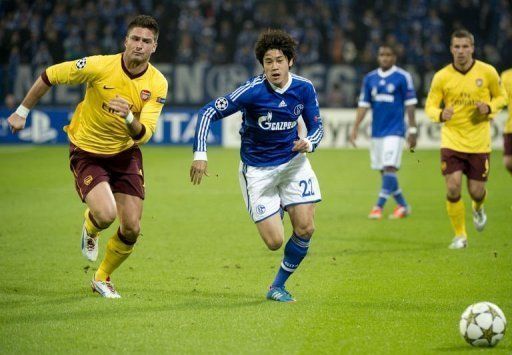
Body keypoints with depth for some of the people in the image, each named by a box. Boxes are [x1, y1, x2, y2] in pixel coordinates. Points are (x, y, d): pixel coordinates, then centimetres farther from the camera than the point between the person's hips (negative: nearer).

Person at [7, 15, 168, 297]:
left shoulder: (157, 84, -13)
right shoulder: (100, 66, -21)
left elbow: (143, 134, -18)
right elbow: (49, 76, -8)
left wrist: (129, 117, -40)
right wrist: (22, 112, 0)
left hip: (125, 154, 3)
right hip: (87, 152, -3)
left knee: (131, 229, -2)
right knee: (106, 215, -24)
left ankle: (102, 278, 26)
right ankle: (90, 228, 16)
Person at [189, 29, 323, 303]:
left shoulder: (304, 88, -9)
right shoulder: (252, 91, -21)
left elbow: (316, 126, 4)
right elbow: (207, 113, -19)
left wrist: (309, 143, -20)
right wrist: (200, 154, -29)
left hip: (293, 162, 3)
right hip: (257, 170, -3)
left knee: (305, 229, -8)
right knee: (275, 242, -7)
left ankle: (278, 286, 16)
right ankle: (277, 212, 33)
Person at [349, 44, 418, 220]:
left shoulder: (403, 77, -4)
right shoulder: (369, 78, 9)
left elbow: (410, 104, -3)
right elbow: (363, 104, 10)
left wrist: (412, 130, -5)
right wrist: (355, 128, 3)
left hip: (395, 130, -5)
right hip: (376, 131, 5)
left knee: (389, 168, -13)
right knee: (383, 171, 8)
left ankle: (379, 206, -14)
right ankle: (403, 205, 20)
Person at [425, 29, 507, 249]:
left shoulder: (487, 72, -4)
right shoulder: (442, 77, -5)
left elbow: (501, 97, 9)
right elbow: (430, 106, 0)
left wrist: (489, 108, -13)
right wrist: (440, 115, -24)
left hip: (479, 142, 0)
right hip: (451, 140, 0)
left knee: (476, 191, 3)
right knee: (453, 189, -12)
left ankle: (478, 209, 42)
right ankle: (460, 236, 7)